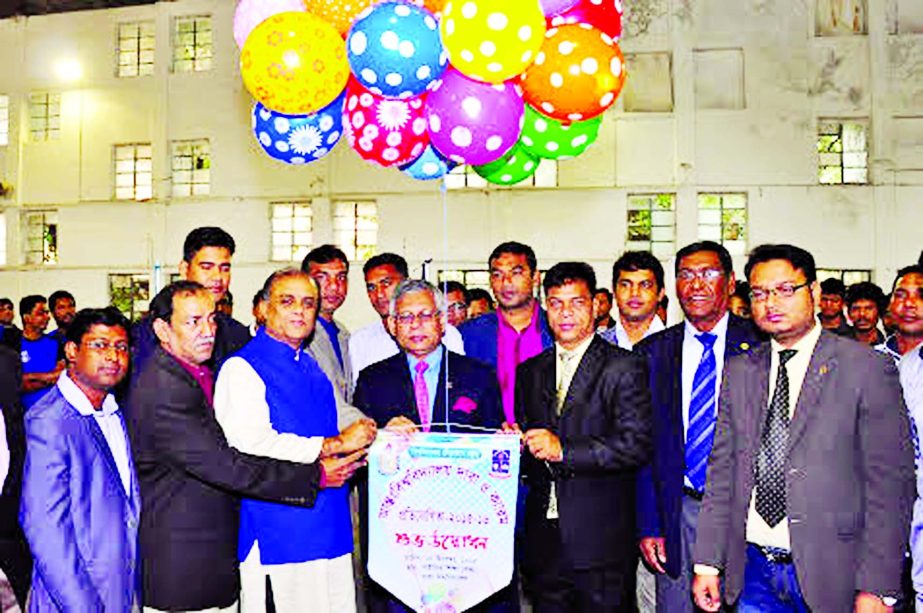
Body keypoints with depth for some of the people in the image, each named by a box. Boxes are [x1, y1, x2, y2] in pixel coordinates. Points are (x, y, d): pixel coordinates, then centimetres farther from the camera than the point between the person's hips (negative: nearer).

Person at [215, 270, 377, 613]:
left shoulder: (311, 367, 16)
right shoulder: (241, 368, -8)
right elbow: (252, 444, -21)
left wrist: (364, 435, 9)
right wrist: (336, 444, -17)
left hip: (331, 529, 7)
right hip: (276, 536, -7)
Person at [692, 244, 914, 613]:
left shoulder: (868, 369, -6)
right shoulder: (738, 372, 6)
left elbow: (891, 485, -9)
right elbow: (722, 471, 7)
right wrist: (708, 564, 2)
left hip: (829, 576, -3)